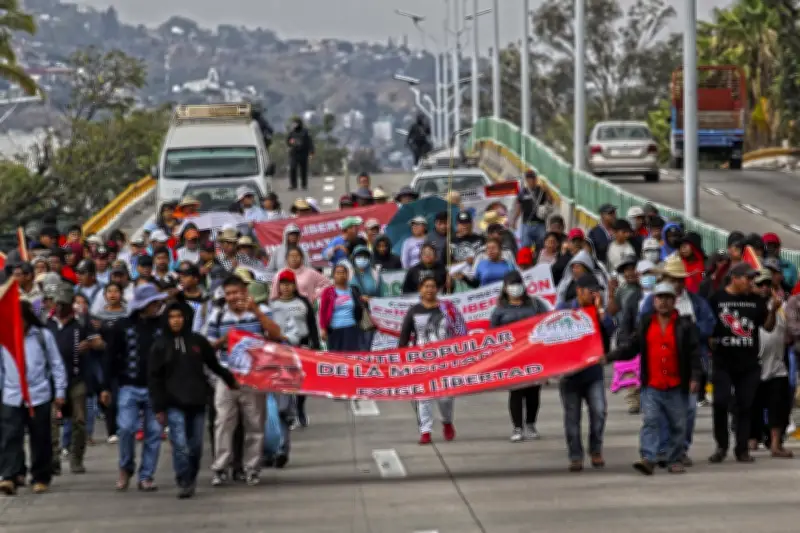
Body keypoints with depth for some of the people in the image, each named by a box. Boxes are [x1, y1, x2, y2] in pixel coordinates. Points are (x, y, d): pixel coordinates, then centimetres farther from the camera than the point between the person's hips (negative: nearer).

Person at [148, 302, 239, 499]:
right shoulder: (160, 346, 2)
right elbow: (154, 378, 2)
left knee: (195, 446, 5)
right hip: (174, 404, -2)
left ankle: (191, 480, 21)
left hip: (197, 402, 2)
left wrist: (230, 380, 24)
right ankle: (183, 483, -8)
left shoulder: (198, 341, 7)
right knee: (180, 444, -13)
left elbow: (214, 364, 19)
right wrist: (158, 408, -3)